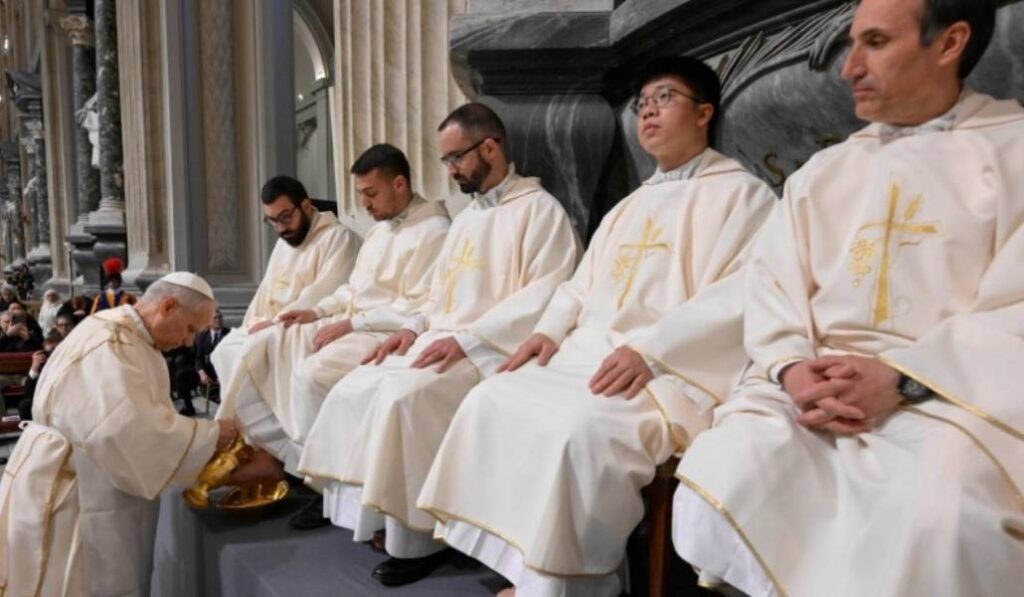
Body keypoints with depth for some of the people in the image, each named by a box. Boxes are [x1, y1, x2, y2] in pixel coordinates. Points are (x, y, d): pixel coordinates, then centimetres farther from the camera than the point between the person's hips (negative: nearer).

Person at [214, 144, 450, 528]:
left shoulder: (432, 231, -13)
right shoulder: (380, 229, 18)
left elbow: (420, 310, -22)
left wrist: (350, 324, -20)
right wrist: (318, 311, 5)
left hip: (388, 335, -10)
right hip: (352, 325, 10)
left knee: (313, 373, -30)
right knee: (264, 348, 2)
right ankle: (270, 449, 6)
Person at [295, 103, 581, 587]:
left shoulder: (540, 210, -5)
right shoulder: (466, 218, 21)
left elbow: (546, 298, -17)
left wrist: (467, 339, -22)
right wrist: (414, 327, 4)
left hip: (490, 352, -8)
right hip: (440, 342, 9)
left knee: (404, 397, -28)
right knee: (352, 393, -7)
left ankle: (416, 538, -12)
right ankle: (368, 509, 4)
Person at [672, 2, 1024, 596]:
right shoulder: (822, 171, 20)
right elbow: (772, 286, 9)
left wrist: (901, 377, -18)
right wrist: (791, 368, -11)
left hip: (959, 393, -2)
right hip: (810, 387, 3)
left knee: (934, 525, -33)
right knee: (715, 500, -23)